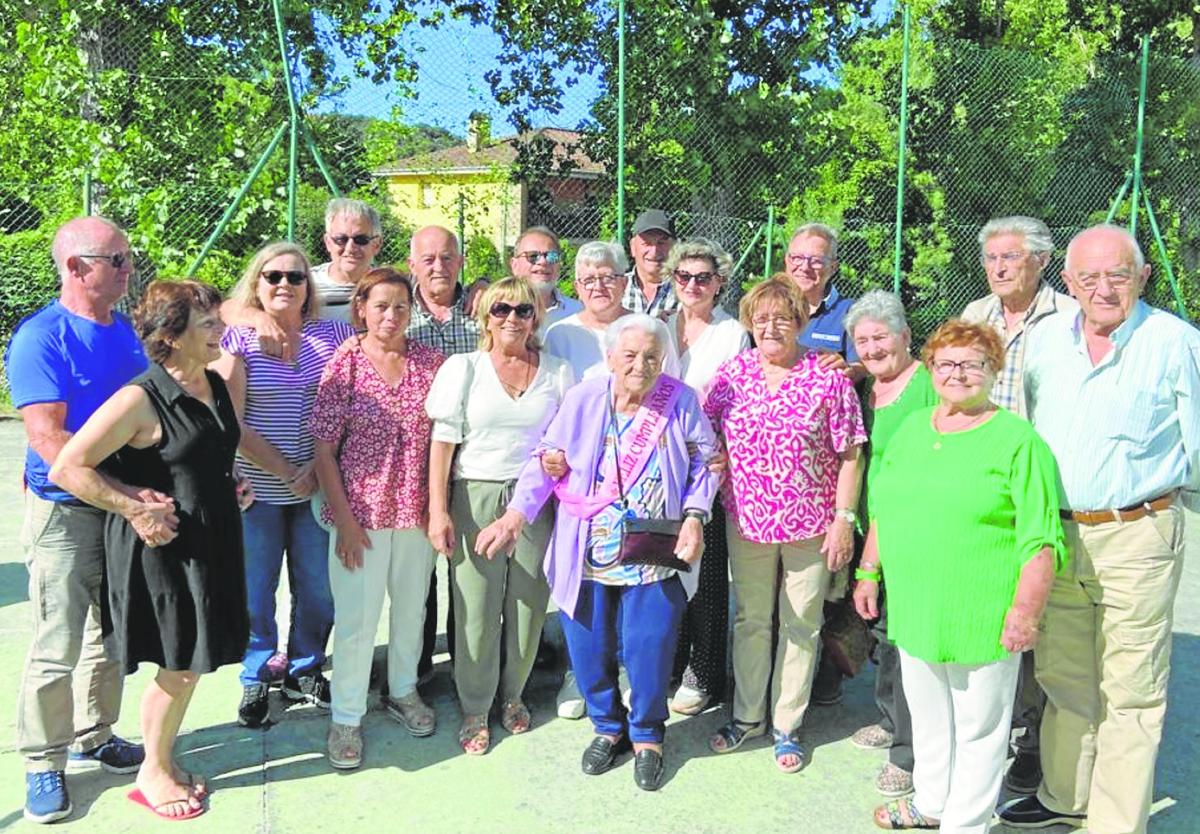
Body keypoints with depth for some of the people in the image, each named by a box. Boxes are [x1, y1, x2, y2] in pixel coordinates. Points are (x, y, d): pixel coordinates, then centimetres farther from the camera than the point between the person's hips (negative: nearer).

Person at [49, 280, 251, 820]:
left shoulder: (216, 386, 5)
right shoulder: (141, 399, -19)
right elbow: (67, 468, -20)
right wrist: (136, 507, -19)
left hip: (212, 542, 7)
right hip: (162, 547, -7)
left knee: (192, 663, 16)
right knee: (178, 667, 5)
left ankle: (164, 759, 35)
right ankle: (153, 773, 27)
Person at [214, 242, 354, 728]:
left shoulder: (333, 335, 2)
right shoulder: (238, 340, -5)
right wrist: (288, 473, -12)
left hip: (317, 486, 2)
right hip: (257, 487, -2)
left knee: (318, 587, 11)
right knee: (255, 590, 10)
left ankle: (304, 672, 33)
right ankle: (255, 679, 31)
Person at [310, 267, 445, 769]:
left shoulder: (429, 362, 1)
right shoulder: (345, 363, -7)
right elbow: (324, 449, -7)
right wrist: (344, 518, -11)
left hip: (416, 508, 3)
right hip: (361, 510, -3)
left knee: (411, 607, 18)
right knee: (356, 618, 4)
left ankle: (403, 691, 39)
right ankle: (345, 717, 22)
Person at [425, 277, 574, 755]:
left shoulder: (556, 372, 8)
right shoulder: (463, 367, 2)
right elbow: (443, 442, -2)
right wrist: (438, 510, -7)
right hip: (476, 499, -2)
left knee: (528, 604, 7)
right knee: (476, 606, 2)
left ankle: (513, 694, 30)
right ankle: (475, 709, 20)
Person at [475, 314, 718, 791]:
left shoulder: (681, 402, -2)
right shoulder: (582, 399, -1)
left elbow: (703, 464, 5)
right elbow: (545, 460, 2)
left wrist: (694, 517, -8)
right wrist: (517, 512, -8)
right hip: (586, 556, 2)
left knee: (649, 651, 4)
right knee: (589, 648, 11)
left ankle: (647, 735, 31)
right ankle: (608, 727, 37)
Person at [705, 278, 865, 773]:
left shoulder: (828, 378, -9)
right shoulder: (732, 373, -1)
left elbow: (848, 455, -7)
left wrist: (843, 519, -10)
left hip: (810, 525, -2)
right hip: (747, 521, 3)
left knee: (800, 626, 11)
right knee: (750, 620, 16)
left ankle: (787, 726, 28)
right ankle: (747, 715, 34)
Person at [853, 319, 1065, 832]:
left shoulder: (1017, 440, -9)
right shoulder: (911, 428, 9)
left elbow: (1041, 539, -12)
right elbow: (882, 509, 15)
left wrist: (1026, 610, -17)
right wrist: (868, 572, 13)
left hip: (982, 615, -5)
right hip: (914, 610, 6)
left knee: (977, 726, 10)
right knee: (928, 716, 22)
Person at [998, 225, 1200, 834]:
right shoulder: (1045, 339, 5)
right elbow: (1021, 430, 18)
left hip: (1136, 538, -4)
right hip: (1054, 535, 5)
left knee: (1129, 692, 3)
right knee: (1062, 679, 17)